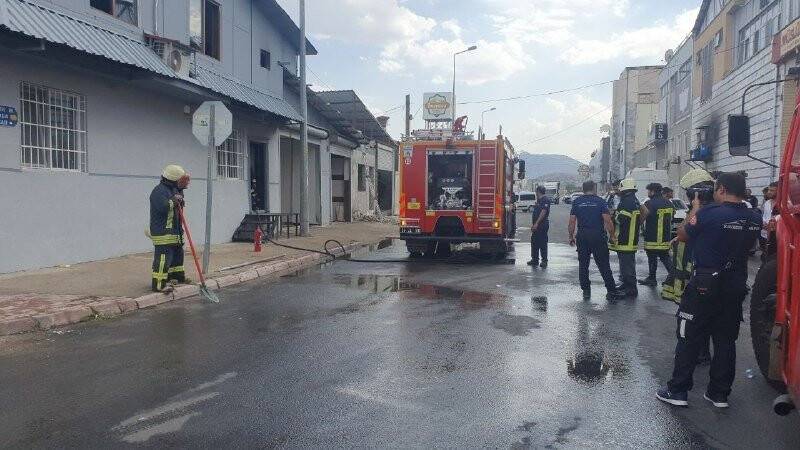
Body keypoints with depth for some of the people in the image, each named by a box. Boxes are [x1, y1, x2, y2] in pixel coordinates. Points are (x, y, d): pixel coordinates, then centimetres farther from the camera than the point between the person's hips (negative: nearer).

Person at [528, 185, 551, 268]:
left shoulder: (545, 200, -13)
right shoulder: (539, 200, 19)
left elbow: (543, 212, -21)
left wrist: (536, 223, -24)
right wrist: (533, 224, 21)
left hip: (542, 225, -10)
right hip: (537, 226, 10)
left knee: (542, 243, -5)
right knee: (534, 242, 13)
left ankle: (544, 261, 0)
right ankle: (534, 259, 20)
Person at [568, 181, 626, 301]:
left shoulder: (576, 202, 4)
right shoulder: (600, 201, -2)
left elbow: (572, 221, 1)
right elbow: (607, 220, -9)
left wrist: (571, 236, 8)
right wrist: (612, 235, -1)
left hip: (582, 236, 2)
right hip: (598, 236, -2)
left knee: (583, 265, 10)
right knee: (604, 265, 1)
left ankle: (586, 291, 12)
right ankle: (611, 292, 3)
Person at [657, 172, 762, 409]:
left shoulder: (709, 213, -18)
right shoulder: (754, 218, 1)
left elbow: (682, 236, -5)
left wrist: (695, 209, 6)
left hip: (705, 285, -5)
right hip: (737, 287, 6)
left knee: (689, 339, 4)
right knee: (726, 340, 14)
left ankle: (677, 391, 10)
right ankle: (719, 394, 21)